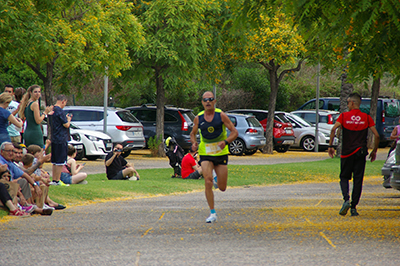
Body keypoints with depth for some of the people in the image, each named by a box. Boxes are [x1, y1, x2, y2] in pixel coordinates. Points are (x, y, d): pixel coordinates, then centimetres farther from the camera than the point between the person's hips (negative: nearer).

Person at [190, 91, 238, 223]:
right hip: (205, 154, 0)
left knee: (222, 188, 5)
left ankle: (218, 180, 44)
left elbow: (234, 132, -5)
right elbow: (193, 133, 16)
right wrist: (194, 143, -6)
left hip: (221, 153, 0)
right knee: (208, 182, -17)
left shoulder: (221, 115, -7)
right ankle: (212, 213, -9)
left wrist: (225, 142, -24)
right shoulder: (198, 118, 0)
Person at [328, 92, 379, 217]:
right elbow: (377, 135, -1)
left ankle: (346, 200, -14)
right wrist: (374, 151, 10)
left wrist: (330, 146, -8)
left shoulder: (344, 116, 0)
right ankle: (354, 207, 3)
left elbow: (333, 129, -14)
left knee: (344, 177, 11)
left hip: (347, 153, -1)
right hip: (361, 153, 1)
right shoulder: (366, 117, 4)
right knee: (358, 180, 6)